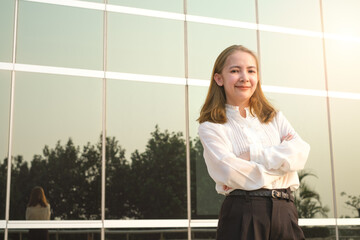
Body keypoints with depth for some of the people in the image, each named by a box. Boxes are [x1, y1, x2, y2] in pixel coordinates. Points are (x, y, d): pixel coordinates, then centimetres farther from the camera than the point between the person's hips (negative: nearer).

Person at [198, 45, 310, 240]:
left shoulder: (275, 118, 15)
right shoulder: (211, 127, 1)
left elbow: (301, 152, -2)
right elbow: (229, 171, -14)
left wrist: (252, 154, -12)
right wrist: (280, 160, -5)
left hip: (285, 211, 4)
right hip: (242, 215, -3)